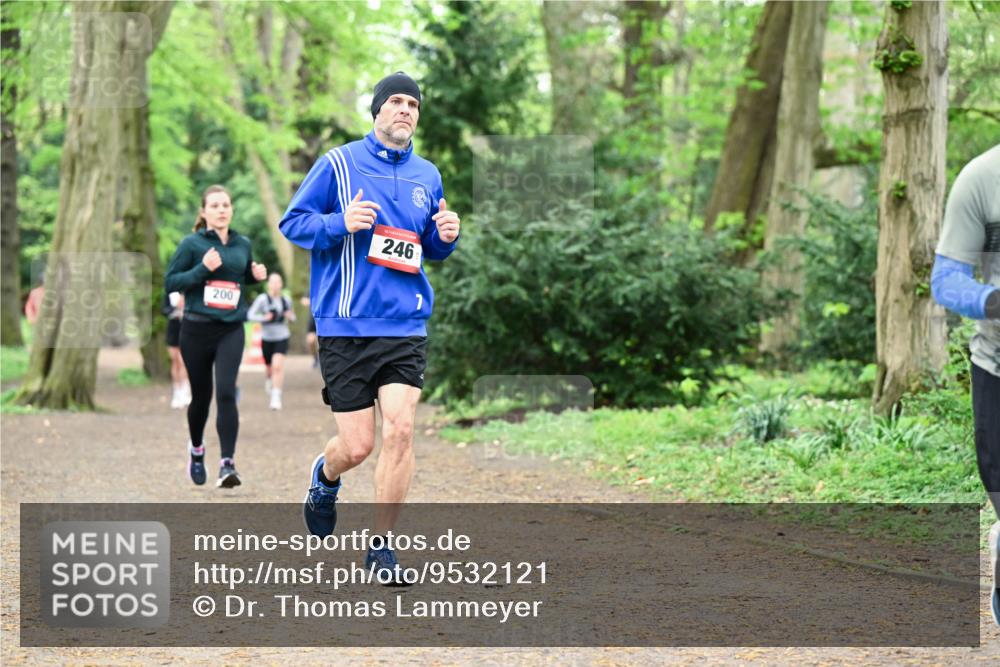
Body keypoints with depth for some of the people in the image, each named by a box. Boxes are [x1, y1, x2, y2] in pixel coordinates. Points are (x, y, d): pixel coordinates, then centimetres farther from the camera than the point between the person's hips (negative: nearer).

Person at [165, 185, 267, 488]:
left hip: (231, 329, 1)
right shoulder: (192, 244, -4)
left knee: (226, 392, -16)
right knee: (201, 395, 11)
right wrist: (203, 269, -19)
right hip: (197, 329, -1)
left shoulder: (243, 244, 8)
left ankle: (227, 464, -18)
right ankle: (196, 448, 40)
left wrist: (257, 275, 1)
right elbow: (170, 281, -6)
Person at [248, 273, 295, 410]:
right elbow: (250, 315, -10)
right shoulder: (262, 299, -8)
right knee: (270, 369, 12)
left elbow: (292, 317, 19)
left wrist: (291, 316, -5)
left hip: (282, 338, 0)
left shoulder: (286, 300, 3)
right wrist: (264, 318, -25)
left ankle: (276, 397, -16)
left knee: (278, 366, -19)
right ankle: (269, 380, 50)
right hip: (267, 338, 0)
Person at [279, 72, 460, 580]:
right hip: (345, 326, -3)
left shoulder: (427, 176, 13)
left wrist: (446, 237, 0)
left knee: (400, 429, -11)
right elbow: (291, 223, 0)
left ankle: (381, 545, 3)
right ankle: (325, 479, 36)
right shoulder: (338, 163, -1)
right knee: (357, 446, -1)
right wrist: (341, 223, -18)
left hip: (406, 327, 3)